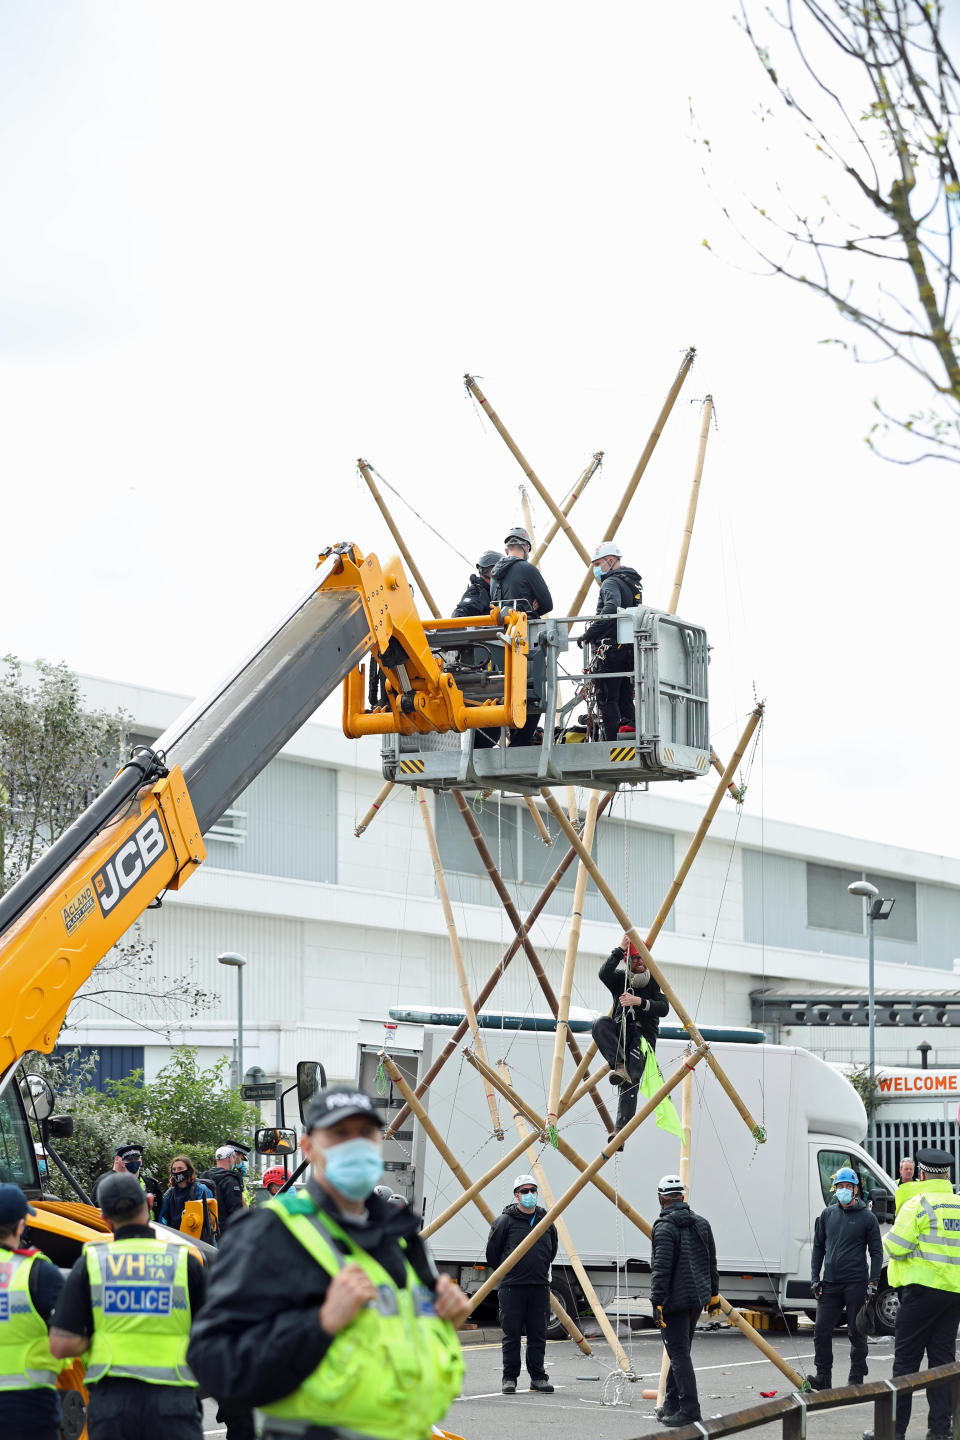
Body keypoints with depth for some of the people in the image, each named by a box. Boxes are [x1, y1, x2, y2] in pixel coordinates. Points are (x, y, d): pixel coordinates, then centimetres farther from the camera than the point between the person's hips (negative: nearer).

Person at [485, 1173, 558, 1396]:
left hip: (539, 1286, 3)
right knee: (511, 1334, -1)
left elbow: (552, 1251, 25)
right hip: (512, 1286, -3)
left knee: (538, 1335, 6)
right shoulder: (505, 1221, -3)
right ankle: (509, 1377, 6)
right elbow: (492, 1252, 4)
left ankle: (538, 1377, 14)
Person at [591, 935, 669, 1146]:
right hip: (620, 1033, 2)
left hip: (643, 1035, -2)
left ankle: (621, 1131, -31)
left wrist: (640, 1002, -21)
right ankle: (619, 1067, -40)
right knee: (601, 1023, -33)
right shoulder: (620, 979, 9)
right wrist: (620, 949, -20)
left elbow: (663, 1009, -8)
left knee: (630, 1082, -23)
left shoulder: (655, 982, 6)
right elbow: (604, 973, -15)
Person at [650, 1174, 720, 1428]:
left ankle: (689, 1409, -11)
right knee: (680, 1352, 17)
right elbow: (711, 1264, 16)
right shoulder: (701, 1224, 10)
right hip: (698, 1297, 8)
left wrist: (657, 1302, -17)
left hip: (675, 1300, -8)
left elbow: (661, 1269, -19)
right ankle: (670, 1405, 24)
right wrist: (713, 1295, 23)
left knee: (679, 1354, -6)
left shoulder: (665, 1227, -14)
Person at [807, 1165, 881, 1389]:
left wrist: (873, 1282, -5)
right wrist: (814, 1278, 8)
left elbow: (876, 1252, 3)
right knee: (822, 1330, -2)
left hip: (856, 1284, -3)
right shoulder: (827, 1215, 10)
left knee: (857, 1333, 1)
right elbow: (818, 1247, 16)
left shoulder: (867, 1217, 1)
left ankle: (856, 1379, 9)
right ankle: (823, 1376, 6)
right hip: (830, 1284, 3)